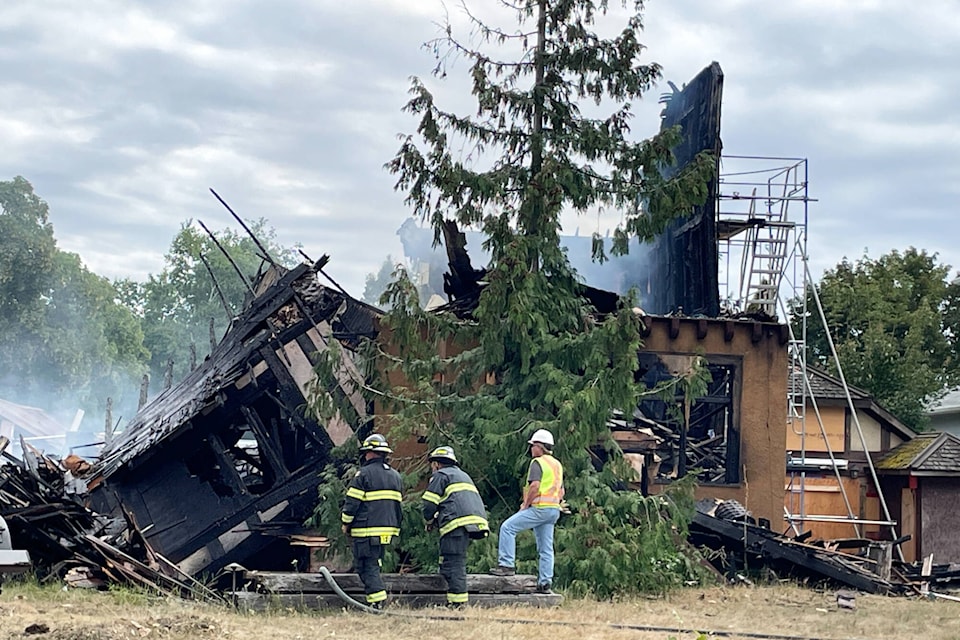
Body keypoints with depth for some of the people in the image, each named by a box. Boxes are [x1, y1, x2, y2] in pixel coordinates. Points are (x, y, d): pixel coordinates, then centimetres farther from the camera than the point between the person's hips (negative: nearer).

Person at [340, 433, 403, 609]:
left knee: (366, 567, -4)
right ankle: (377, 599, 19)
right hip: (389, 528, 7)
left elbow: (351, 502, -10)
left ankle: (377, 599, -15)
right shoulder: (395, 475, 13)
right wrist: (395, 525, 25)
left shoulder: (364, 474, -11)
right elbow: (399, 502, 18)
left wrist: (345, 523, 3)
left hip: (366, 530, -7)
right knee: (374, 564, 20)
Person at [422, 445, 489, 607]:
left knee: (453, 565, -10)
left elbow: (429, 505, 1)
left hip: (457, 523, -8)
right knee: (458, 563, 13)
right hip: (476, 520, 8)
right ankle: (457, 600, 9)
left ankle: (457, 602, -16)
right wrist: (438, 520, 30)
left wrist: (430, 521, 21)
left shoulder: (440, 475, 7)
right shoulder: (464, 475, 34)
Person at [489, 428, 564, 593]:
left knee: (507, 527, -4)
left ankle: (506, 564, -9)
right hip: (554, 510, 9)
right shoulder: (557, 464, 21)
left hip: (539, 508, -9)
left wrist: (526, 504, -10)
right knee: (546, 547, 9)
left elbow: (535, 485, -20)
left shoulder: (538, 462, -8)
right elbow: (561, 491, 24)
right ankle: (545, 583, 6)